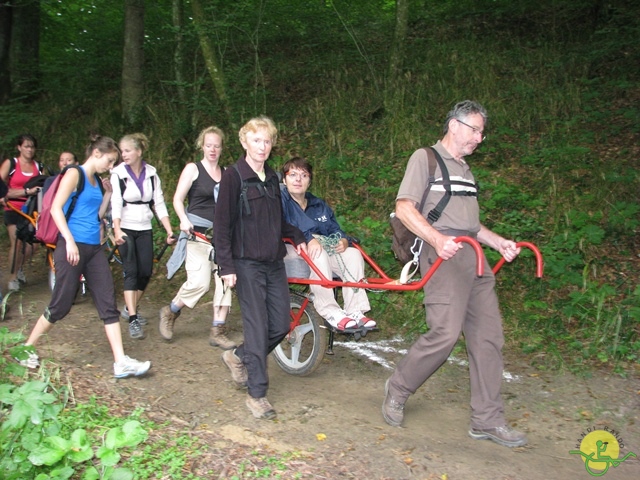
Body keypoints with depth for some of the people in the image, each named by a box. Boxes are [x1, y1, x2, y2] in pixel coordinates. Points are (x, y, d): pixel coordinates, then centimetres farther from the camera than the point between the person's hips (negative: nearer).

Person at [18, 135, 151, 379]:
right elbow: (56, 208, -16)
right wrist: (70, 241, -24)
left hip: (94, 249, 8)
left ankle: (121, 363, 0)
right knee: (61, 305, 0)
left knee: (108, 304, 1)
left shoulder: (96, 181, 16)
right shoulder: (74, 174, -7)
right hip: (73, 247, -8)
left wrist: (109, 193, 12)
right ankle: (26, 349, 22)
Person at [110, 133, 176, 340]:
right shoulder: (118, 174, -7)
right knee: (131, 272, -11)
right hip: (125, 229, -4)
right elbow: (115, 204, -16)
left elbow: (159, 204, 4)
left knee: (146, 272, 3)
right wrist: (117, 230, -31)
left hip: (145, 229, 4)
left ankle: (129, 309, 26)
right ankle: (133, 320, -10)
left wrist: (169, 231, -3)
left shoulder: (151, 174, 2)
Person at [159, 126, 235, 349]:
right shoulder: (193, 169, 1)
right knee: (199, 281, -13)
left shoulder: (226, 173, 12)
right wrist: (184, 220, -19)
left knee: (224, 280, -4)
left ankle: (218, 331, 7)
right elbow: (178, 199, -2)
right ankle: (170, 312, 16)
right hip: (197, 232, -4)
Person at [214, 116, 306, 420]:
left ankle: (238, 357, 32)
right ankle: (256, 393, 8)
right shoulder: (234, 176, -7)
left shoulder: (272, 178, 13)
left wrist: (297, 236, 12)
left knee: (281, 326, 7)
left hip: (274, 263, 7)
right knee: (258, 328, -6)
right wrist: (227, 266, -14)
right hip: (247, 264, -7)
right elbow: (222, 223, -10)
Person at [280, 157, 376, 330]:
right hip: (292, 249, -6)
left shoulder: (319, 205, 20)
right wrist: (308, 239, -32)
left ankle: (355, 312, -23)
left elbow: (335, 229, 12)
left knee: (353, 253, -19)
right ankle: (330, 312, -32)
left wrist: (343, 240, -13)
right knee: (318, 254, -36)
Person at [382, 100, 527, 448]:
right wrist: (437, 239, -24)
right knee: (445, 333, -17)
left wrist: (499, 242, 13)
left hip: (474, 256, 8)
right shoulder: (425, 158, 1)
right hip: (443, 254, -8)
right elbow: (404, 208, -10)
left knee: (488, 336, 3)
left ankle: (487, 420, 11)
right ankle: (398, 389, 7)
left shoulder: (465, 169, 26)